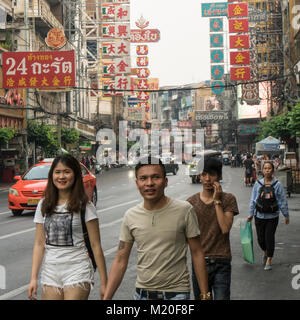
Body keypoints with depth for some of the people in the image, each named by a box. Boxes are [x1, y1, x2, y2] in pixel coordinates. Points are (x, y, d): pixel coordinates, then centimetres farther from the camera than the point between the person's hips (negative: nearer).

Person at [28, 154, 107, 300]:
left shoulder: (84, 206, -5)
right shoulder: (44, 205, 6)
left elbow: (95, 245, -6)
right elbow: (39, 244, 6)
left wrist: (104, 282, -8)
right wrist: (33, 278, -1)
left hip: (77, 271, -4)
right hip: (50, 272, 4)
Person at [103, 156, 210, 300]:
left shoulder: (184, 210, -9)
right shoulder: (130, 216, 0)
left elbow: (196, 253, -5)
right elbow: (120, 261, 3)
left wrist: (205, 295, -6)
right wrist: (106, 297, -3)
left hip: (176, 292, -3)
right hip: (142, 292, 3)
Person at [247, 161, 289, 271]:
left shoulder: (277, 184, -5)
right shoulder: (258, 184, 0)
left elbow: (283, 201, 1)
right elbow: (253, 200, 6)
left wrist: (286, 215, 4)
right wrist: (250, 214, 7)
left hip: (272, 216, -2)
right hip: (259, 215, 2)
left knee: (269, 237, -3)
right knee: (260, 238, 7)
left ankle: (269, 260, 14)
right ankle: (265, 252, 39)